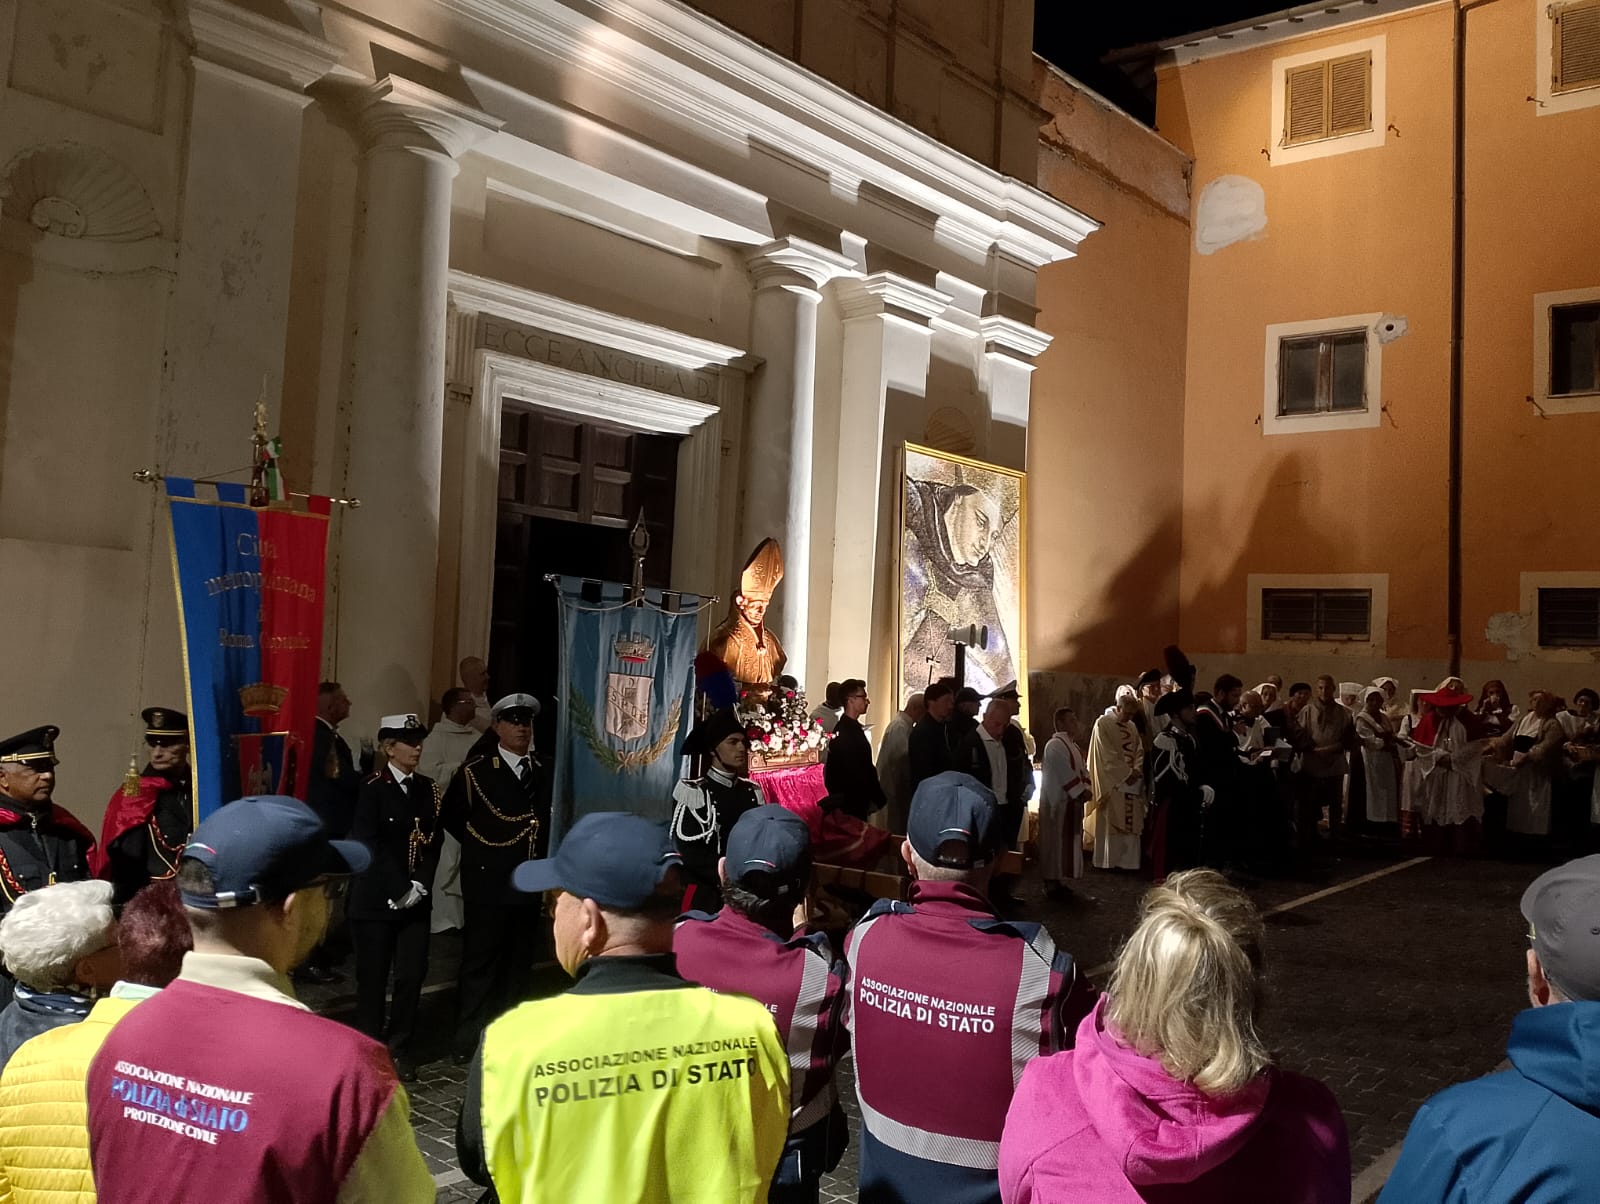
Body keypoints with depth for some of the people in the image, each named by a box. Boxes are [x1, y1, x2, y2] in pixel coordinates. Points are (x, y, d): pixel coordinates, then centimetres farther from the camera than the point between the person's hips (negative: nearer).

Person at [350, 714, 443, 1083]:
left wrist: (420, 884, -8)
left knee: (412, 976, 3)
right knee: (373, 978, 5)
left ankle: (401, 1052, 17)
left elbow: (433, 841, 7)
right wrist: (399, 890, -15)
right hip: (376, 900, -4)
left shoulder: (429, 789, 9)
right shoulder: (373, 790, -6)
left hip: (416, 900, 4)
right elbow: (369, 847, -12)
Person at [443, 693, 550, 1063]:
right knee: (480, 960, 1)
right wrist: (479, 848, 5)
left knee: (520, 961, 11)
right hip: (487, 881, -4)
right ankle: (469, 1041, 11)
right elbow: (450, 817, 3)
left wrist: (540, 864, 8)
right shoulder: (475, 770, -5)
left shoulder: (540, 771, 8)